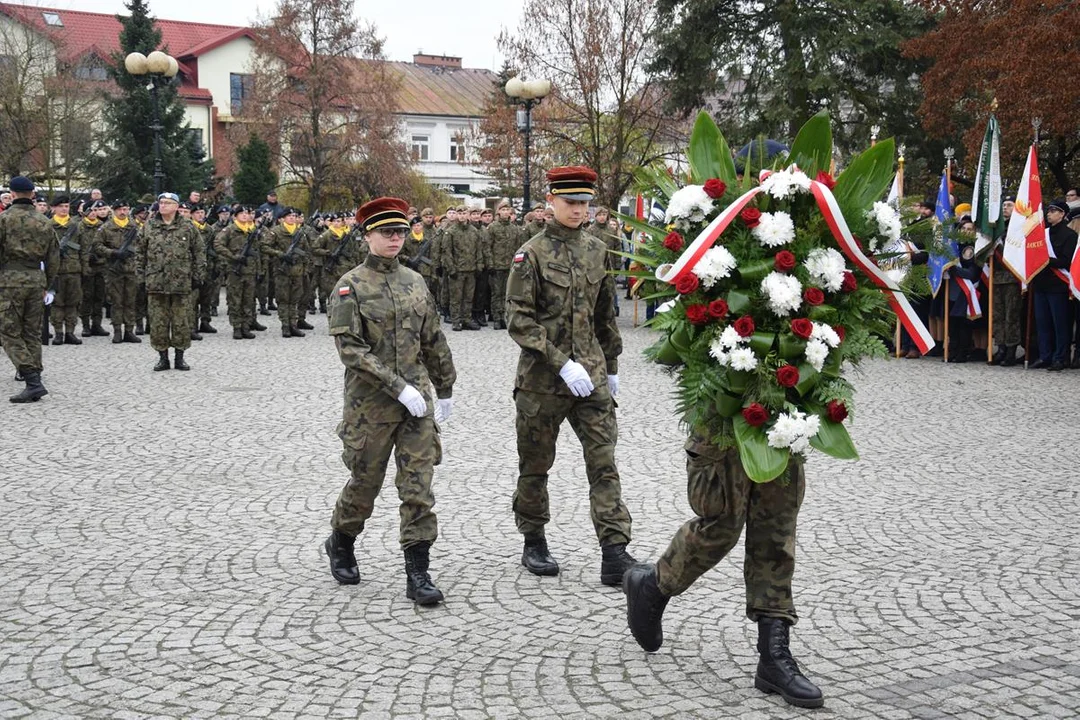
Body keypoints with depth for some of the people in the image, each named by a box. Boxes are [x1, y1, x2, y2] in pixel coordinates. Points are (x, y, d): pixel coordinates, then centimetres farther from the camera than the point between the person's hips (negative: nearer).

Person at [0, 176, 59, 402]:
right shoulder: (44, 222, 10)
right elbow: (53, 258, 14)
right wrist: (46, 286, 22)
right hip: (36, 279, 5)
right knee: (32, 333, 12)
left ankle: (33, 381, -13)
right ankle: (34, 384, 13)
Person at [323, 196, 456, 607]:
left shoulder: (415, 282, 9)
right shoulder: (350, 287, -7)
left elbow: (433, 341, 16)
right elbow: (350, 349, -16)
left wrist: (445, 389, 19)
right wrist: (399, 388, -20)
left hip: (417, 399, 4)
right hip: (370, 403, -4)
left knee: (419, 486, -2)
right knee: (365, 482, 11)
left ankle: (418, 575, 2)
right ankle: (340, 544, 38)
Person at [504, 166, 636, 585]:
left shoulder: (597, 251, 8)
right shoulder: (531, 254, -8)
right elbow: (519, 320, -13)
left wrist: (611, 366, 18)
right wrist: (562, 364, -19)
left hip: (591, 374, 4)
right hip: (542, 377, -4)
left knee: (603, 462, -4)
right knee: (536, 464, 10)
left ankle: (614, 553, -4)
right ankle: (534, 544, 26)